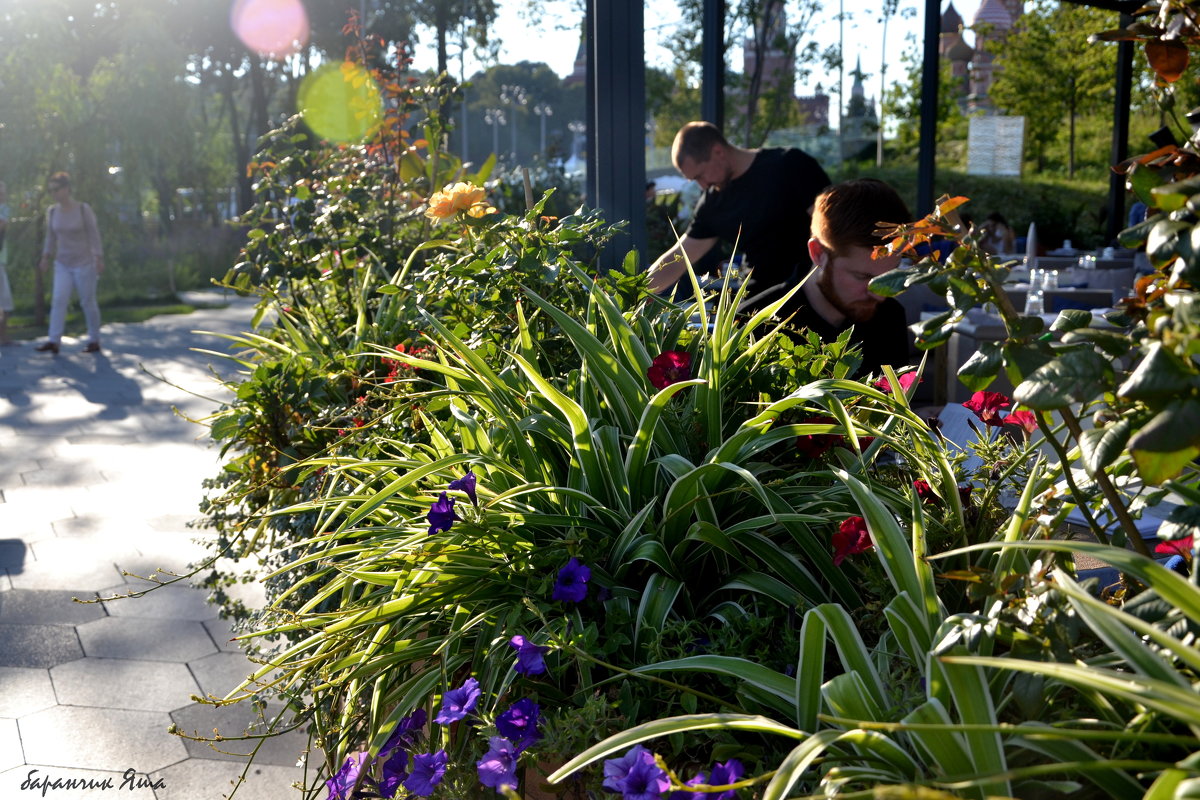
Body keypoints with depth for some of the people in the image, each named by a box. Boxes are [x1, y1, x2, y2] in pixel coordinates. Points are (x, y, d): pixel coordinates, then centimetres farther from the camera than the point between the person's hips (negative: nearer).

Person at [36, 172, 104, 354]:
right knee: (58, 300, -9)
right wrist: (46, 257, 7)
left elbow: (94, 235, -9)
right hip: (62, 264, 4)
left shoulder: (83, 209, -10)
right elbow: (51, 237, 12)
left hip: (84, 263, -4)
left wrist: (99, 259, -14)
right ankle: (53, 341, -15)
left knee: (88, 302, 1)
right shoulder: (52, 211, 3)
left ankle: (94, 341, 12)